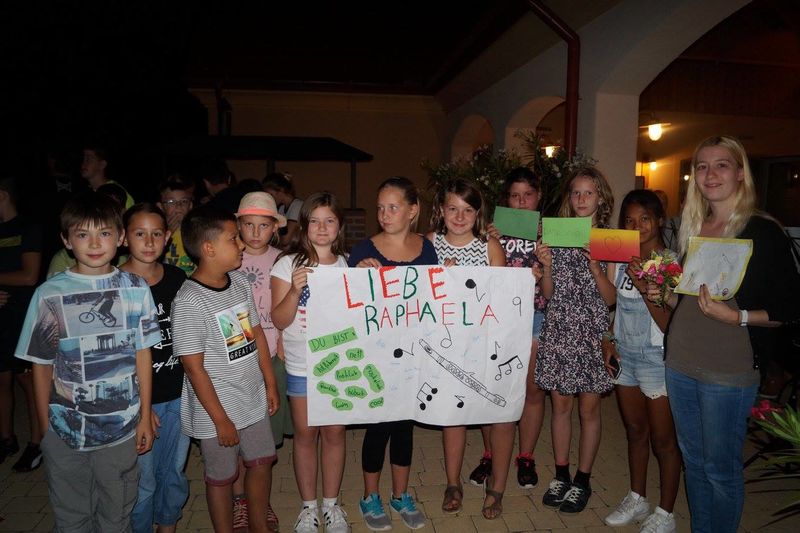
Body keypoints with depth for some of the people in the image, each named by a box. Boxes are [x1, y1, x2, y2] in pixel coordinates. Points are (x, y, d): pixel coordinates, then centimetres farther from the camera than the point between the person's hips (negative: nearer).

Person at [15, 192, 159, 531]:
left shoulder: (135, 289, -6)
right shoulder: (50, 294, -9)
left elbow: (142, 354, -1)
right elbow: (41, 366, -2)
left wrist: (145, 416, 1)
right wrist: (45, 429, 2)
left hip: (122, 427, 1)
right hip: (65, 430, 0)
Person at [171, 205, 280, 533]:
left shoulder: (240, 281, -1)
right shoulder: (189, 301, -21)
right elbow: (194, 369, -18)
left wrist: (270, 384, 9)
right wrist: (221, 420, -13)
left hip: (253, 399, 7)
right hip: (217, 410, -6)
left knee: (260, 463, 21)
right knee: (221, 478, 14)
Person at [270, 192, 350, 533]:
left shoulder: (348, 265, 4)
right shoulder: (288, 264, -4)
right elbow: (279, 320, -8)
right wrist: (295, 290, -23)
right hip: (301, 365, -1)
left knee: (334, 432, 10)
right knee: (305, 434, 10)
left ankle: (331, 503, 29)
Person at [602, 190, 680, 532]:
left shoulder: (672, 263, -13)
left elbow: (669, 323, -17)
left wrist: (644, 288, -27)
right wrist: (607, 340, 1)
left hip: (656, 357, -5)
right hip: (624, 354, 5)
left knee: (663, 439, 8)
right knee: (635, 430, 19)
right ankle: (637, 499, 36)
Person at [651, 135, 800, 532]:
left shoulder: (762, 231, -9)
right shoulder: (692, 227, 9)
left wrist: (736, 316, -22)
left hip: (728, 371, -6)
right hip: (679, 364, 6)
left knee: (720, 467, 7)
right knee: (693, 459, 18)